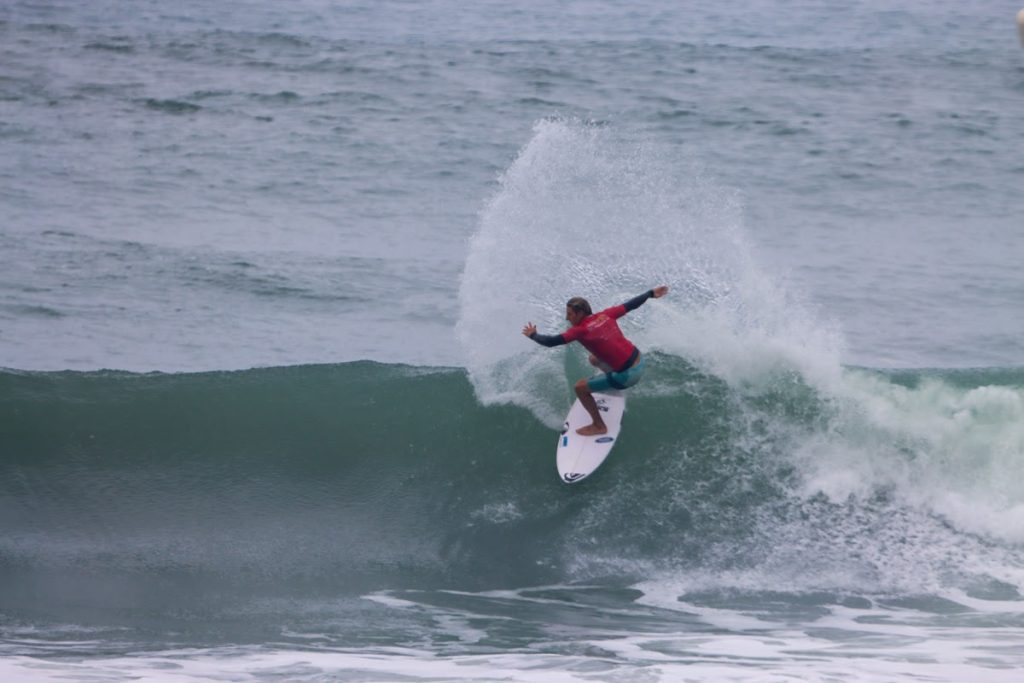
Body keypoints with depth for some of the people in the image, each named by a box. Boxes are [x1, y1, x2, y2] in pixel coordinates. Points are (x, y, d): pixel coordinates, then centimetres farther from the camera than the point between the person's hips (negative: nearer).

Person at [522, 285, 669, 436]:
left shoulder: (581, 330, -17)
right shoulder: (605, 316, 0)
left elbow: (551, 341, -19)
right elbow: (630, 305, 12)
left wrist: (533, 335, 0)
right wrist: (651, 294, 28)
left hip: (627, 376, -8)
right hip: (639, 363, 8)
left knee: (580, 388, 5)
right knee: (594, 359, 28)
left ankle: (599, 426, 16)